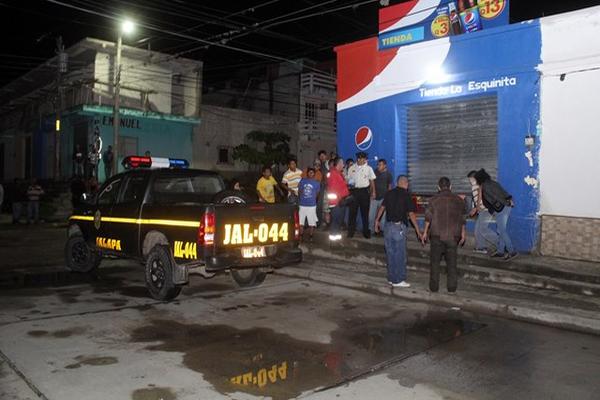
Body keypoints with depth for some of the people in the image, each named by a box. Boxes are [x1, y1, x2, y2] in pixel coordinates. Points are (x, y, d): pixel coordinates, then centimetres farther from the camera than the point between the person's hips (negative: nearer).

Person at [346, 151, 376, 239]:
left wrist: (373, 192, -2)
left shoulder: (368, 168, 4)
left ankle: (366, 231, 15)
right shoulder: (352, 168, 7)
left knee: (365, 212, 5)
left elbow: (372, 181, 5)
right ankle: (351, 231, 12)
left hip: (364, 191, -1)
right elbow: (348, 180, 8)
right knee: (352, 211, 3)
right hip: (354, 191, 1)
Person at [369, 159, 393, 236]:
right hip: (374, 197, 3)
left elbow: (389, 187, 4)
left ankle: (382, 230, 12)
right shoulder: (375, 172, 6)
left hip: (383, 198, -3)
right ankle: (371, 229, 12)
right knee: (371, 215, 2)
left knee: (382, 215, 2)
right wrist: (372, 193, 2)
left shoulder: (388, 174, 0)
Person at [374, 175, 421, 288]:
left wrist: (377, 221, 22)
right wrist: (418, 230, -9)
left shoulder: (389, 193, 6)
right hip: (399, 227, -6)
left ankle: (391, 278, 22)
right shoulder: (406, 195, -9)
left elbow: (382, 208, 9)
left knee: (390, 253, 13)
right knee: (400, 254, 3)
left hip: (388, 226, 6)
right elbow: (411, 214, -12)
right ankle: (398, 280, 9)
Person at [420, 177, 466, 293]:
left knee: (435, 262, 8)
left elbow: (428, 218, -3)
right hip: (453, 236, 2)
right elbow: (462, 219, 8)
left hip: (437, 235, -2)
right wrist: (463, 233, 20)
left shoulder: (434, 200, -4)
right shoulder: (458, 200, 3)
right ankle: (452, 287, 15)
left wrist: (425, 232, 7)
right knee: (452, 263, 11)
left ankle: (434, 287, 11)